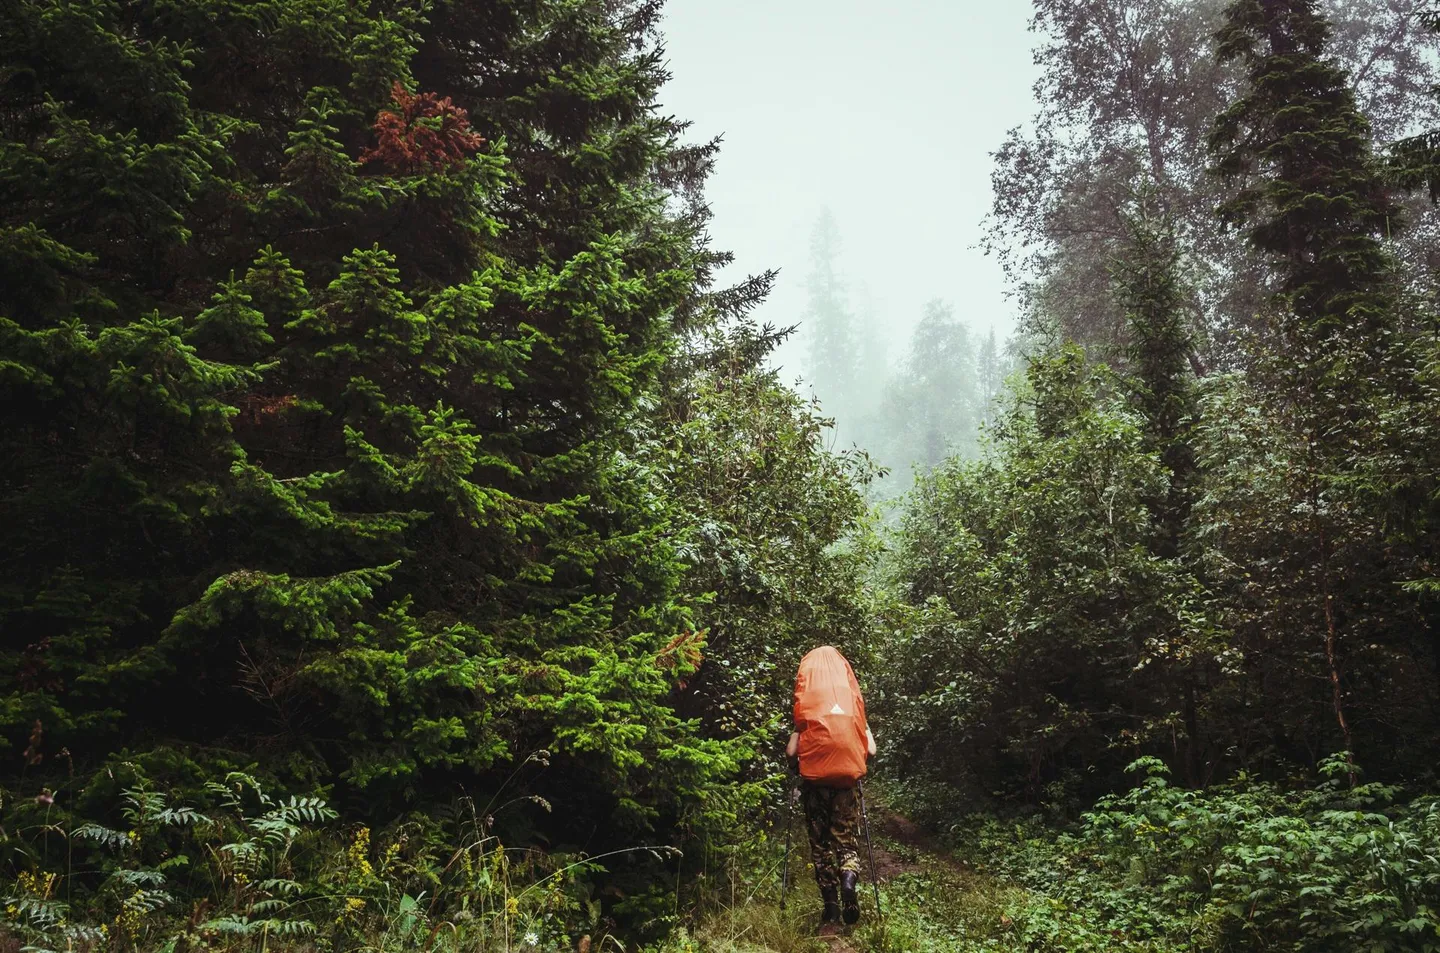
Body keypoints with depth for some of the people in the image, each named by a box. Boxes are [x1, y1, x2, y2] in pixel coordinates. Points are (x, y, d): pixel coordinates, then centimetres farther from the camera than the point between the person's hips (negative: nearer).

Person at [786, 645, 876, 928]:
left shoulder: (807, 708, 1)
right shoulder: (854, 701, 6)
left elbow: (791, 752, -8)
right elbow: (870, 750, 0)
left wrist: (798, 768, 12)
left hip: (815, 781, -1)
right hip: (846, 781, 1)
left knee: (821, 843, 11)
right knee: (847, 839, 12)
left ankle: (830, 906, 6)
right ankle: (849, 879, -18)